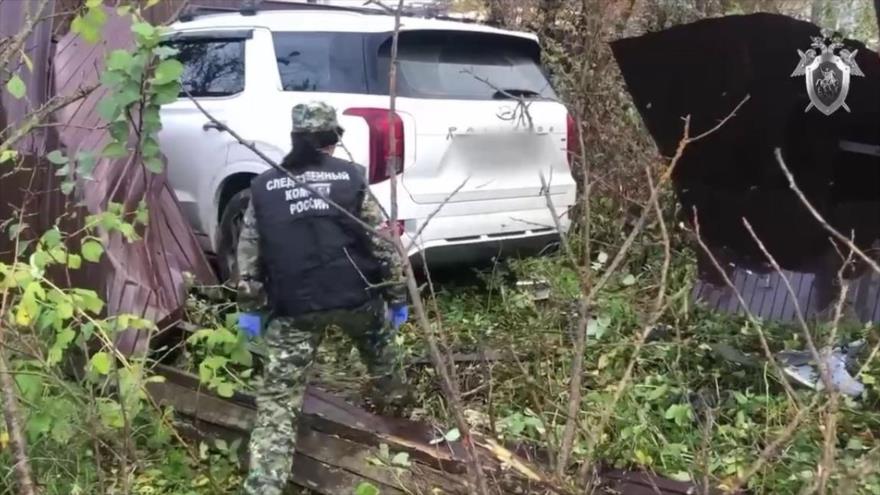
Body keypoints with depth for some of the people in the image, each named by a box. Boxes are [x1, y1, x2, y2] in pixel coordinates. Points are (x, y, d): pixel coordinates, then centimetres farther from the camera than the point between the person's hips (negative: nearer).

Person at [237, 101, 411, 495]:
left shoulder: (263, 186, 6)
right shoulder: (351, 177, 1)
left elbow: (249, 253, 8)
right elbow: (382, 240, 2)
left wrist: (250, 306, 15)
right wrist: (397, 296, 9)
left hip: (294, 308, 0)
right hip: (356, 296, 0)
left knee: (277, 398, 0)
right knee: (379, 342, 33)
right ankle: (393, 398, 55)